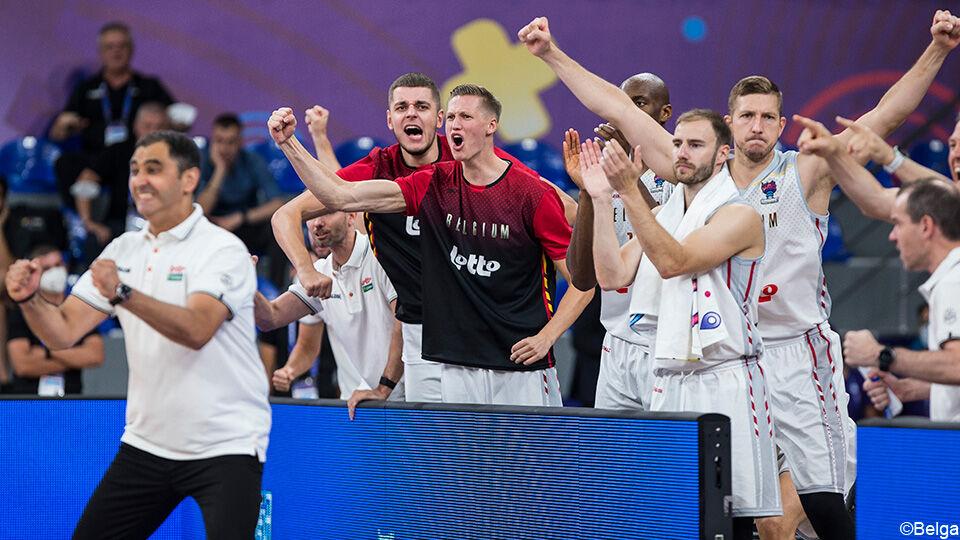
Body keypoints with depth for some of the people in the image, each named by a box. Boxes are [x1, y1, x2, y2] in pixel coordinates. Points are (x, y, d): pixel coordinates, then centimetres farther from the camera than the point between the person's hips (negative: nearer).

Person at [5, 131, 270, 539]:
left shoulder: (223, 249, -11)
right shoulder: (124, 250, 9)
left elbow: (196, 330, -28)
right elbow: (63, 333, 3)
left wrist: (123, 294, -40)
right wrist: (29, 298, -17)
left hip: (224, 448, -6)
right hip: (146, 442, 6)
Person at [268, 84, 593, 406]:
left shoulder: (533, 195, -7)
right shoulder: (435, 186, 5)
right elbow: (342, 197, 2)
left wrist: (545, 337, -12)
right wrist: (288, 142, -6)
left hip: (523, 371, -4)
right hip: (457, 365, 4)